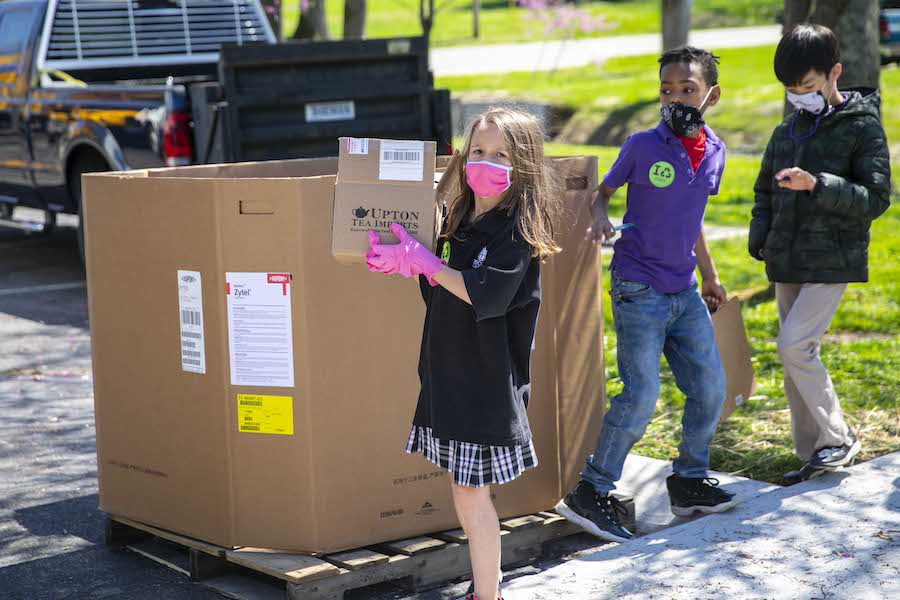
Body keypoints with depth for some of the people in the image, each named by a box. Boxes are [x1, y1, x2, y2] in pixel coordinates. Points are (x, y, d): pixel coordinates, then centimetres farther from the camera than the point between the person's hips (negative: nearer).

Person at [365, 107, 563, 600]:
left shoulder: (517, 230, -12)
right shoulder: (462, 219, 11)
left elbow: (486, 296, -23)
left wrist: (424, 261, -22)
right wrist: (410, 266, 1)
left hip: (487, 382, -7)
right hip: (450, 374, 8)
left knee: (470, 493, -4)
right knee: (467, 489, 14)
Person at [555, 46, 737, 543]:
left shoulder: (714, 152, 5)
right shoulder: (642, 146, -10)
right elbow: (603, 191, 3)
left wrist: (708, 275, 24)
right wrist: (600, 219, -19)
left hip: (684, 293, 6)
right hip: (638, 290, -6)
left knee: (710, 388, 8)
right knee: (642, 394, -13)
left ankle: (690, 482, 27)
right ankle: (591, 493, -2)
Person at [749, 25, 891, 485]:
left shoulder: (862, 127, -8)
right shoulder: (787, 133, 10)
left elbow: (876, 198, -14)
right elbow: (764, 192, 21)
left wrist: (817, 185, -26)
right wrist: (760, 237, 4)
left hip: (833, 261, -7)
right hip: (787, 263, 7)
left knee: (793, 346, -17)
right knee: (798, 358, 9)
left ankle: (837, 439, 0)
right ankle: (813, 455, 19)